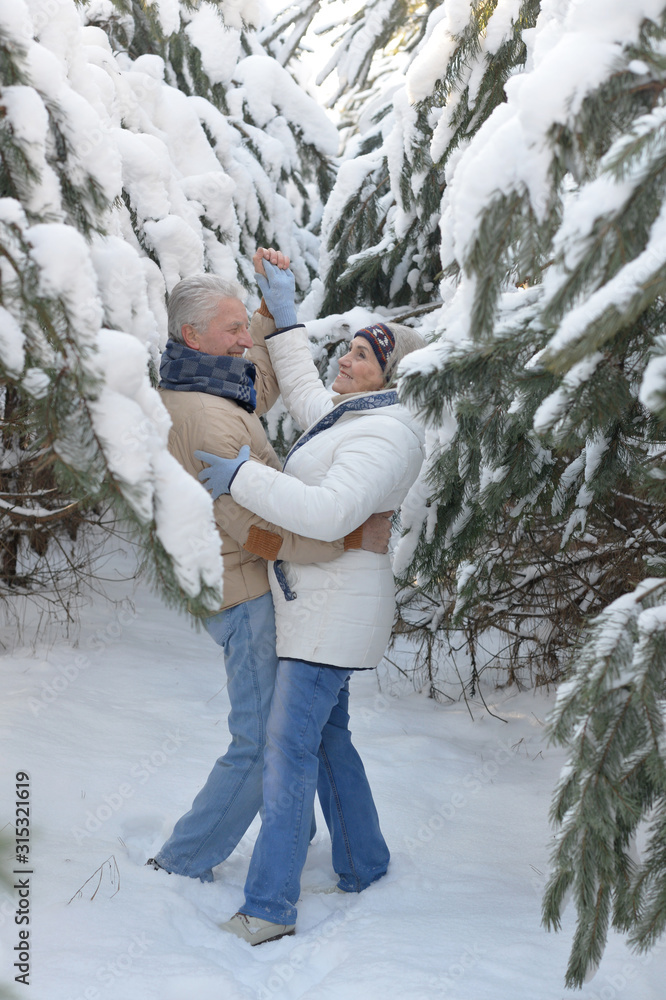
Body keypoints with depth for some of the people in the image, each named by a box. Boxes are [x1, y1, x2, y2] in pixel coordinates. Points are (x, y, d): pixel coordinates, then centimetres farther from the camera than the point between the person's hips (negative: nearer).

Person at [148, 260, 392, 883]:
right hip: (245, 594, -10)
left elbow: (265, 384, 23)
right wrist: (357, 536, -26)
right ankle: (181, 864, 11)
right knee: (262, 744, 0)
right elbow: (258, 531, -28)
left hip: (219, 584, 10)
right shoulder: (210, 417, -25)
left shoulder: (174, 397, 6)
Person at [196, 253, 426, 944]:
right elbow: (305, 397, 33)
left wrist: (241, 478, -24)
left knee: (290, 743, -10)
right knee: (327, 739, 16)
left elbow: (329, 513, -32)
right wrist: (285, 316, 31)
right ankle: (363, 866, 28)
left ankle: (270, 907, -5)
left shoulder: (385, 436, -20)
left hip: (334, 608, -11)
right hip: (313, 602, 11)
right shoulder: (349, 419, 13)